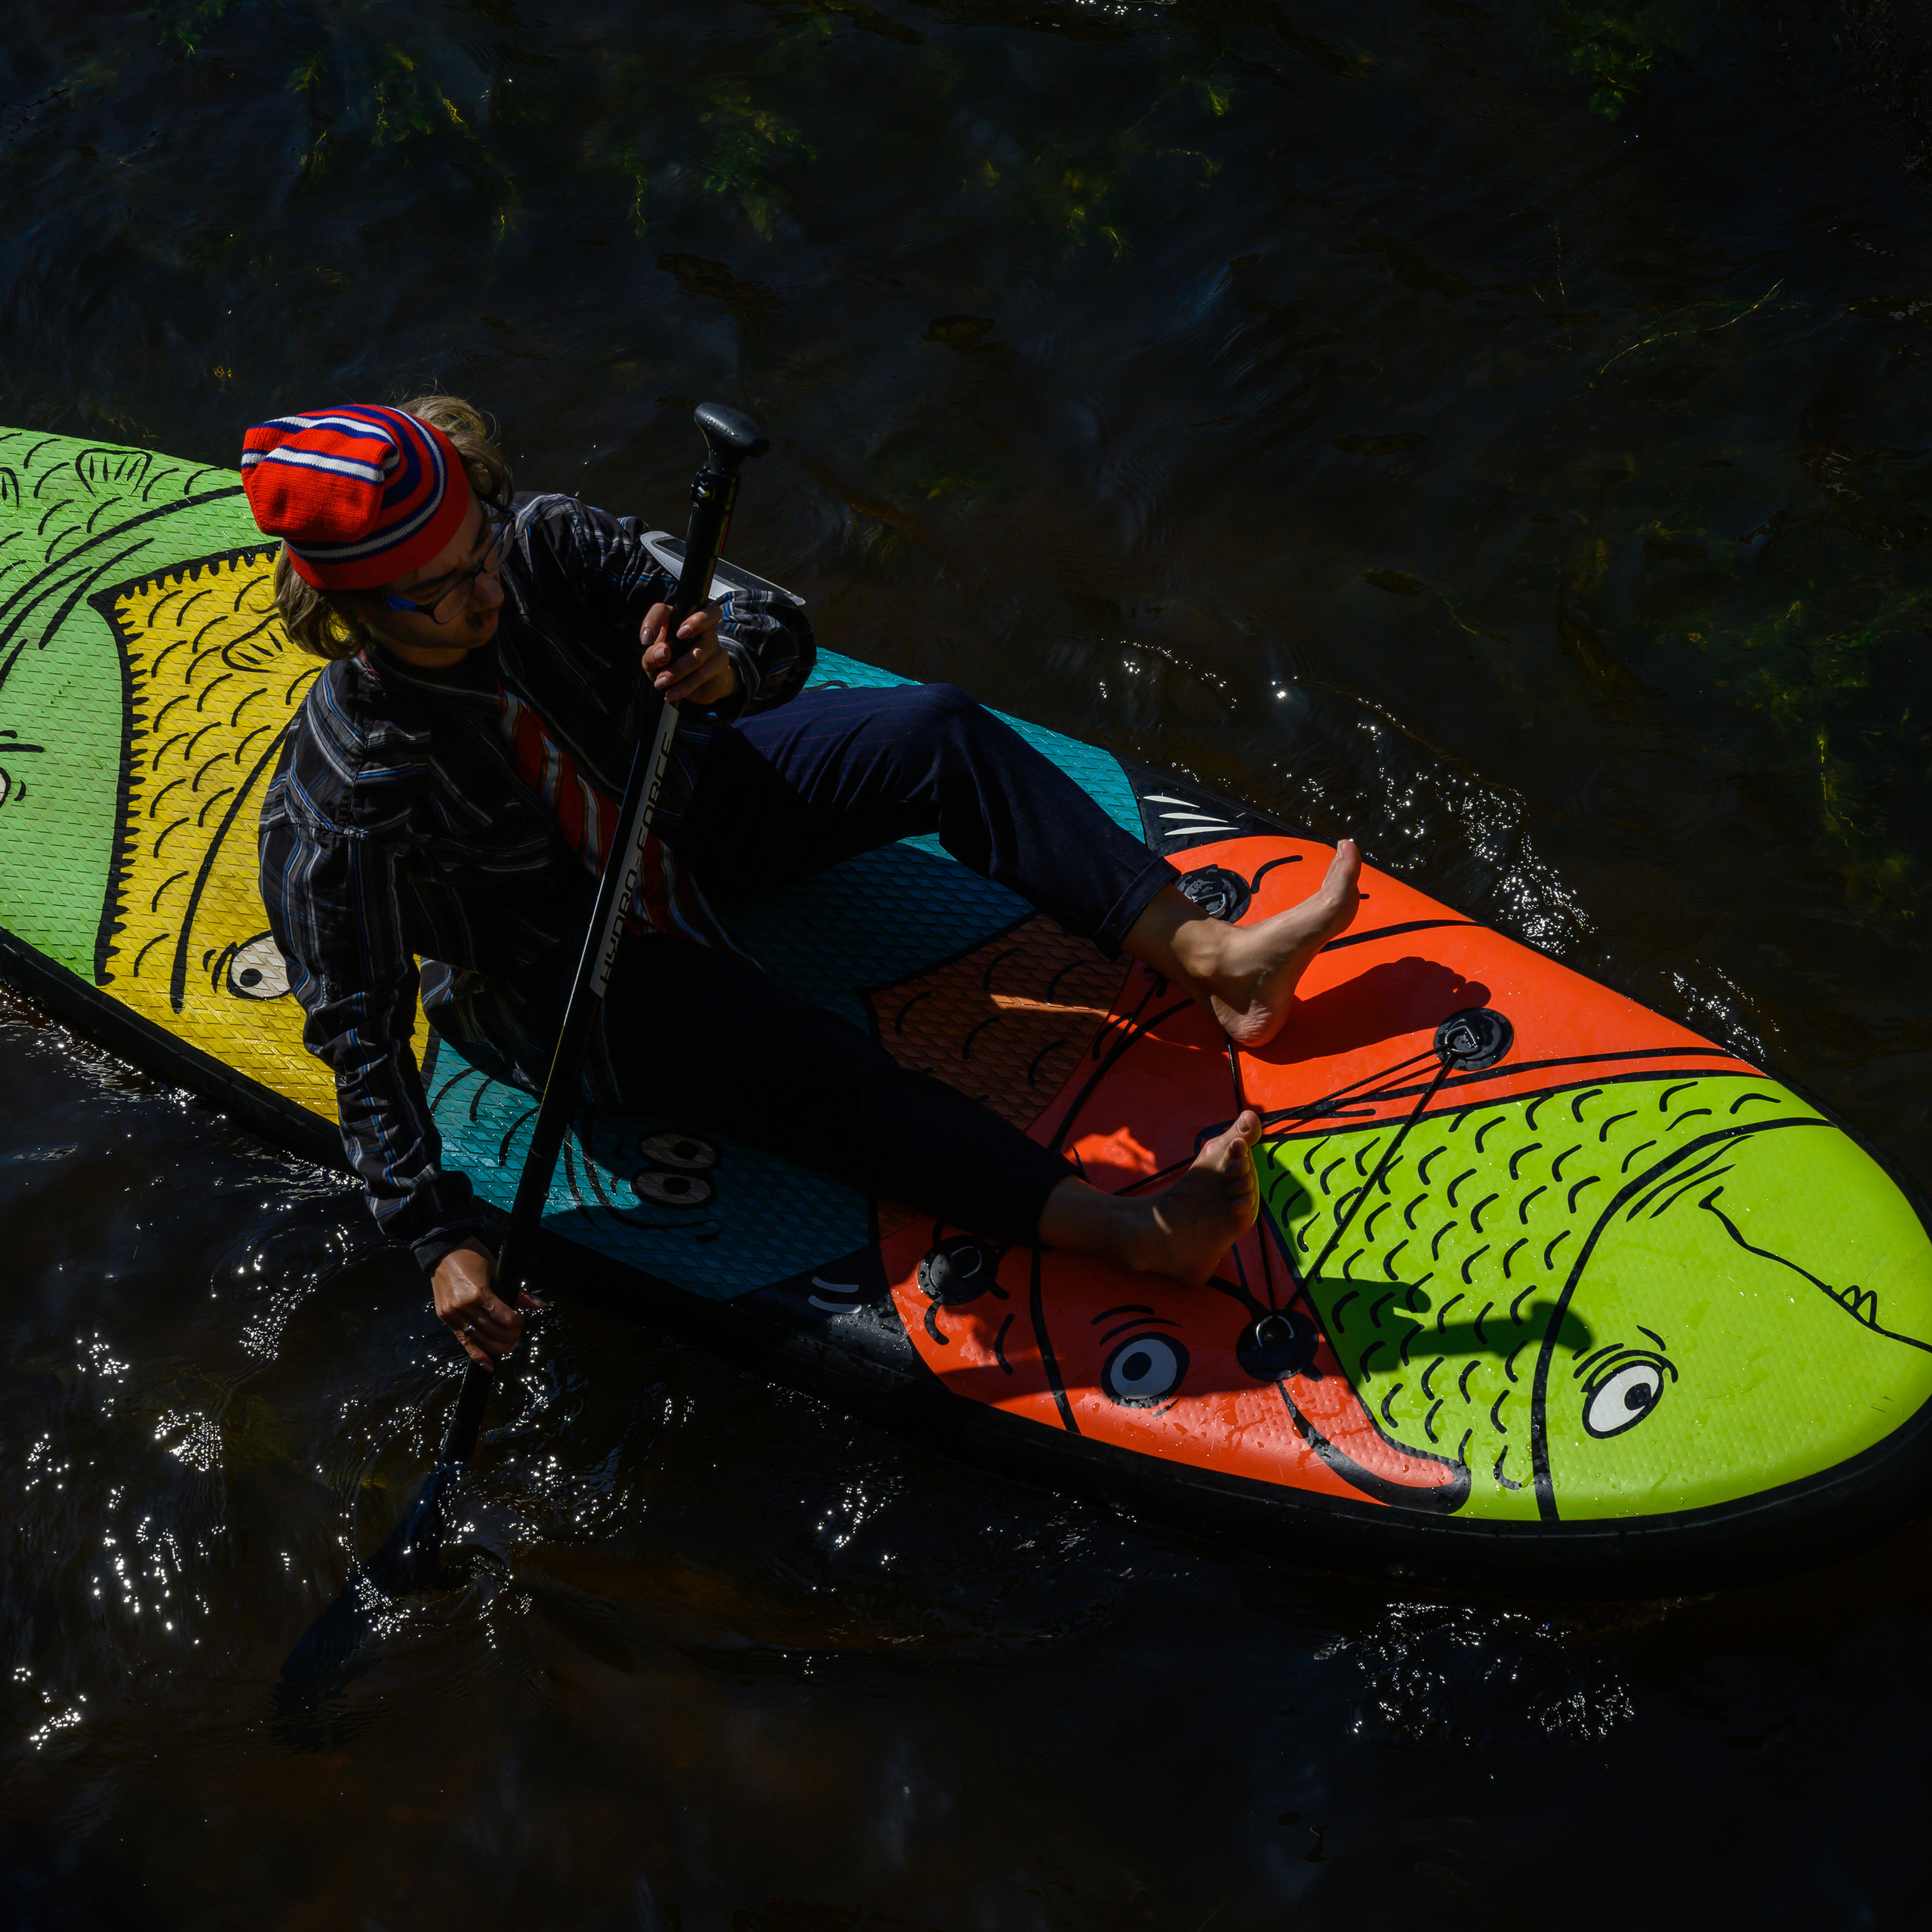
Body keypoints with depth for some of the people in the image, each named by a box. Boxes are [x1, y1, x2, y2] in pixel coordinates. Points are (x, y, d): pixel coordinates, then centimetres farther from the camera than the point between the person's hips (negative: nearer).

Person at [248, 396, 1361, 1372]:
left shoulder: (546, 546, -22)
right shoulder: (343, 804, -31)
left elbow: (780, 634, -20)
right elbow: (361, 1039, -25)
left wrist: (728, 665, -45)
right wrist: (444, 1242, -32)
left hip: (674, 814, 5)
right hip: (567, 988, -5)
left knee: (939, 733, -12)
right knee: (807, 1066, -29)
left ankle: (1205, 951, -18)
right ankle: (1131, 1231, -39)